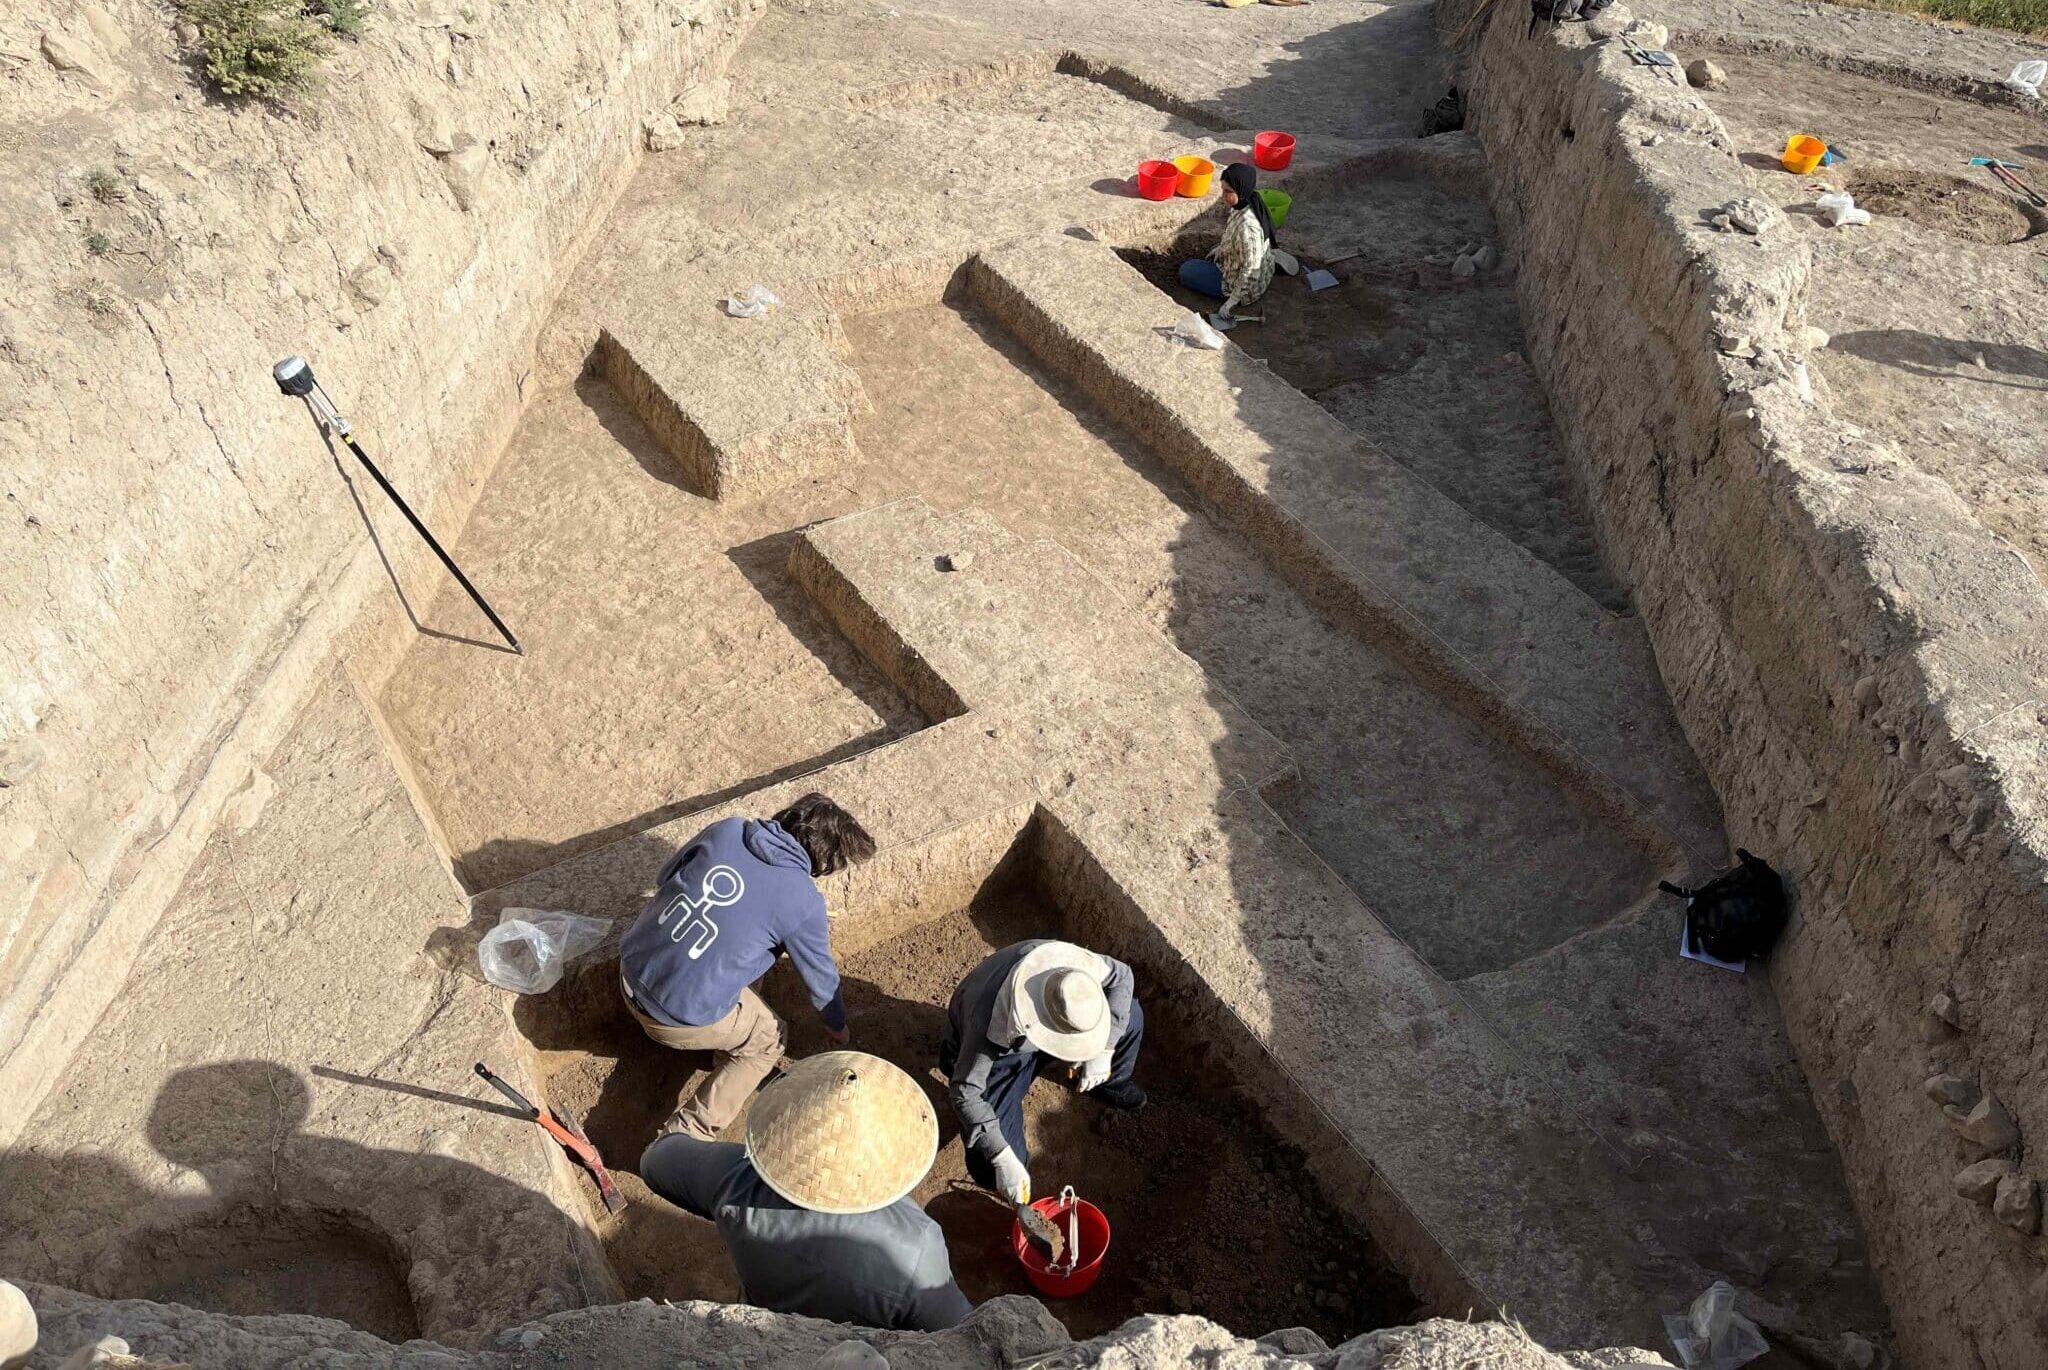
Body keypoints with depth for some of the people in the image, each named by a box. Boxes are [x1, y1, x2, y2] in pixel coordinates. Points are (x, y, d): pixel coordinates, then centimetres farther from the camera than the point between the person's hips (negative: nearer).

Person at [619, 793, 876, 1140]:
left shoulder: (726, 830, -4)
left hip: (630, 971, 6)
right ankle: (689, 1133, 10)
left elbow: (667, 877, 12)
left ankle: (726, 1047, 40)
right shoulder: (803, 902, -14)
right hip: (681, 1018, -6)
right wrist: (837, 1025, 23)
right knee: (770, 1040, 21)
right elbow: (820, 976, 3)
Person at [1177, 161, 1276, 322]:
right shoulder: (1249, 204, -10)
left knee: (1185, 271, 4)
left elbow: (1250, 269, -31)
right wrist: (1219, 250, 13)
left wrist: (1231, 302, -25)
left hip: (1247, 286, -9)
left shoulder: (1246, 225, -37)